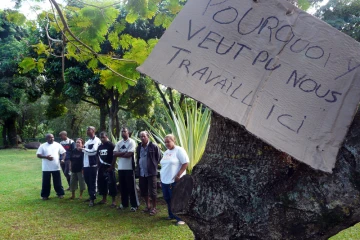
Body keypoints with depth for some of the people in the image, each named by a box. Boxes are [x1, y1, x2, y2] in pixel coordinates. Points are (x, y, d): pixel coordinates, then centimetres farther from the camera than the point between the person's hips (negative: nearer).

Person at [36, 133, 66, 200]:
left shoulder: (57, 145, 3)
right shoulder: (42, 146, 0)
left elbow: (64, 152, 6)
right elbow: (38, 155, -4)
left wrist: (62, 159, -12)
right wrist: (46, 157, -20)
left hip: (56, 167, 1)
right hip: (46, 168, -1)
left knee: (58, 181, 8)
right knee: (46, 182, 5)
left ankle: (60, 193, 18)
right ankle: (45, 195, 16)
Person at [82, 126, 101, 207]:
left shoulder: (97, 140, -9)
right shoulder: (87, 141, 20)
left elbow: (93, 151, -20)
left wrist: (84, 149, -10)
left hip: (92, 165, -9)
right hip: (86, 165, 9)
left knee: (92, 182, -3)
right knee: (88, 182, 15)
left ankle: (92, 198, 1)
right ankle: (91, 196, 28)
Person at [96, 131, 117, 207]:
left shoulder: (111, 145, -8)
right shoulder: (100, 146, 13)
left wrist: (111, 166, -13)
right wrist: (98, 165, 10)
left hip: (109, 168, -7)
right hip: (101, 168, 7)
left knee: (111, 184, -6)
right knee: (102, 183, 12)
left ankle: (114, 201, -1)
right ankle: (104, 199, 25)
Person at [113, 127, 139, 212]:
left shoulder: (131, 142, -8)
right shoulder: (118, 143, 10)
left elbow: (129, 154, -17)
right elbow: (115, 154, -1)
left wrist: (119, 154, -5)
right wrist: (124, 152, -13)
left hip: (129, 168, -6)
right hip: (120, 168, 6)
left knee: (131, 187, -1)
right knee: (122, 186, 13)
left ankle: (134, 205, 7)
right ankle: (124, 203, 26)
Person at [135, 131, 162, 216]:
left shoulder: (154, 146, -9)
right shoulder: (139, 147, 9)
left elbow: (159, 157, -2)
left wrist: (154, 165, -2)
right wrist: (137, 167, 14)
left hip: (151, 172, -6)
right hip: (141, 173, 6)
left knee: (152, 191, -1)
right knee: (143, 191, 13)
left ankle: (154, 208, 12)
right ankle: (148, 206, 29)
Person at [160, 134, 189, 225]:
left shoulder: (179, 150, -10)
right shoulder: (166, 152, 16)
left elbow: (185, 163, -15)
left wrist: (178, 175, -19)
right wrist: (162, 177, 17)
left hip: (174, 181, -8)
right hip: (165, 180, 8)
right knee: (167, 199, 13)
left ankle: (180, 218, 4)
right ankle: (172, 215, 27)